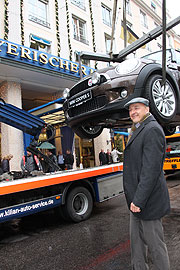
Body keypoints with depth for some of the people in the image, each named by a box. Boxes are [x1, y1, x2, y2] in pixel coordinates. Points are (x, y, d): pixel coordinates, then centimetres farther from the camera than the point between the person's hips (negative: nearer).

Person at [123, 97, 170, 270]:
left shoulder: (152, 130, -17)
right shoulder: (139, 131, 15)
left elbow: (151, 169, -24)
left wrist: (139, 200, -23)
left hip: (148, 201, -10)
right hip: (137, 199, 10)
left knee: (155, 245, 8)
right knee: (136, 242, 21)